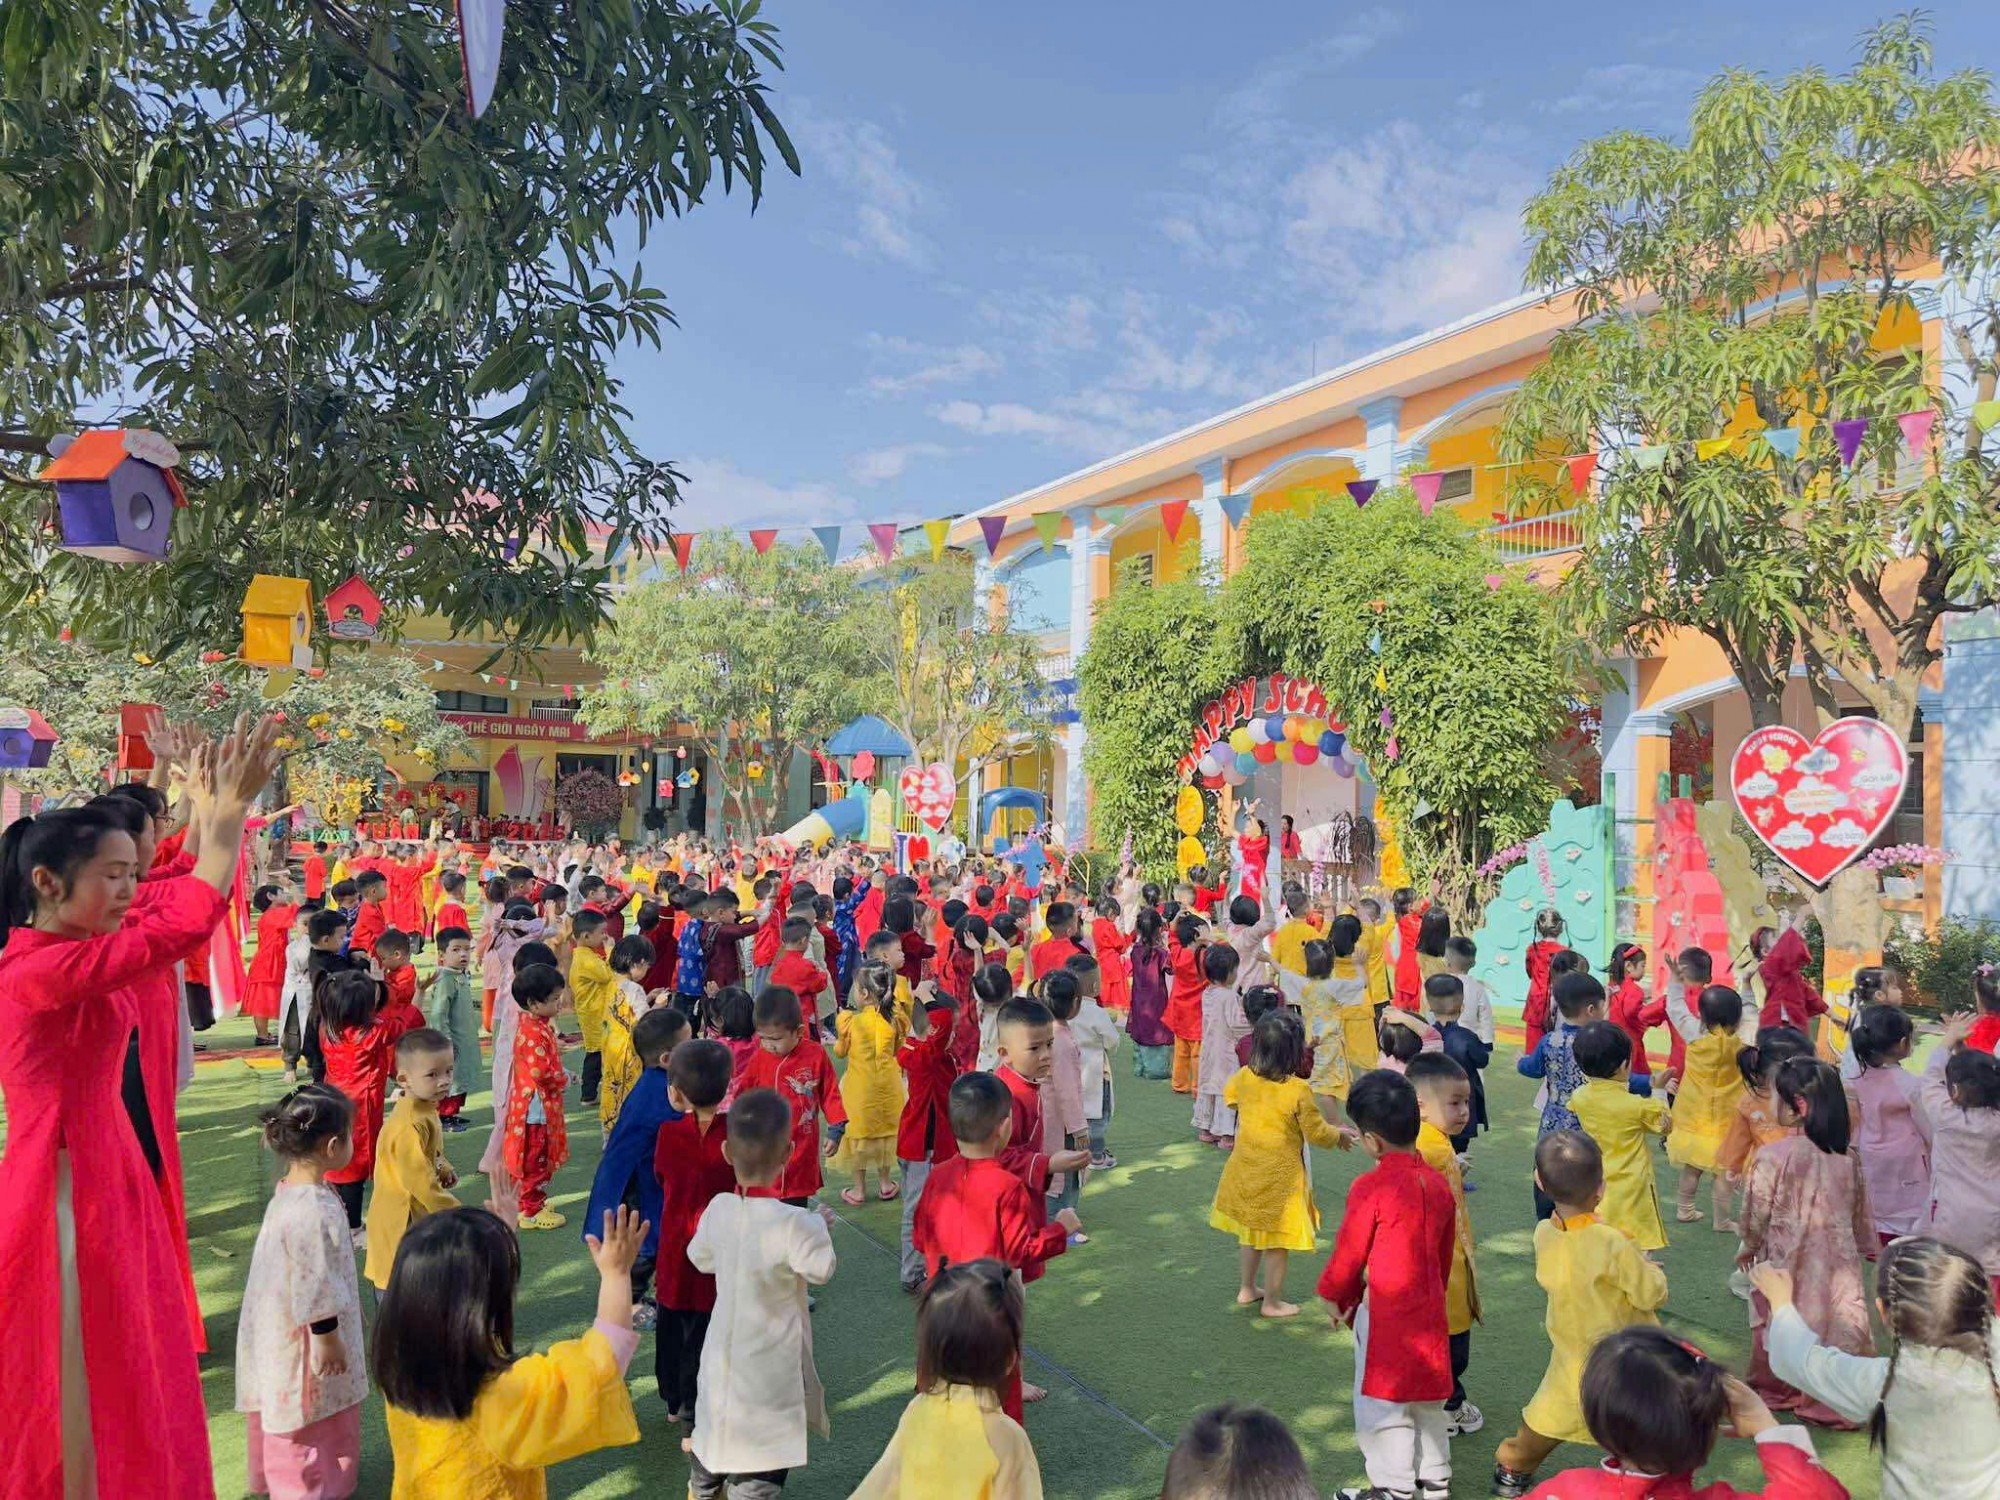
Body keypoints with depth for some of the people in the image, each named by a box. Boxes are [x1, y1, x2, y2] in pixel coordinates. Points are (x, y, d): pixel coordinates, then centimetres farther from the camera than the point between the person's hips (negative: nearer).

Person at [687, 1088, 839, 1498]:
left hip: (722, 1357, 6)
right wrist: (818, 1227, 0)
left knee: (714, 1427, 29)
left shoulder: (718, 1209, -11)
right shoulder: (792, 1222, -28)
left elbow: (700, 1258, 7)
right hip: (770, 1368, -6)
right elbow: (821, 1269, -14)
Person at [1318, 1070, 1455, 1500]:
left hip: (1384, 1314, -7)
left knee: (1382, 1404, 9)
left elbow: (1349, 1252, -14)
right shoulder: (1438, 1183, -1)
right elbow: (1445, 1253, 10)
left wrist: (1335, 1296, 4)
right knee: (1427, 1399, 23)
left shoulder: (1370, 1187, -23)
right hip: (1430, 1309, 7)